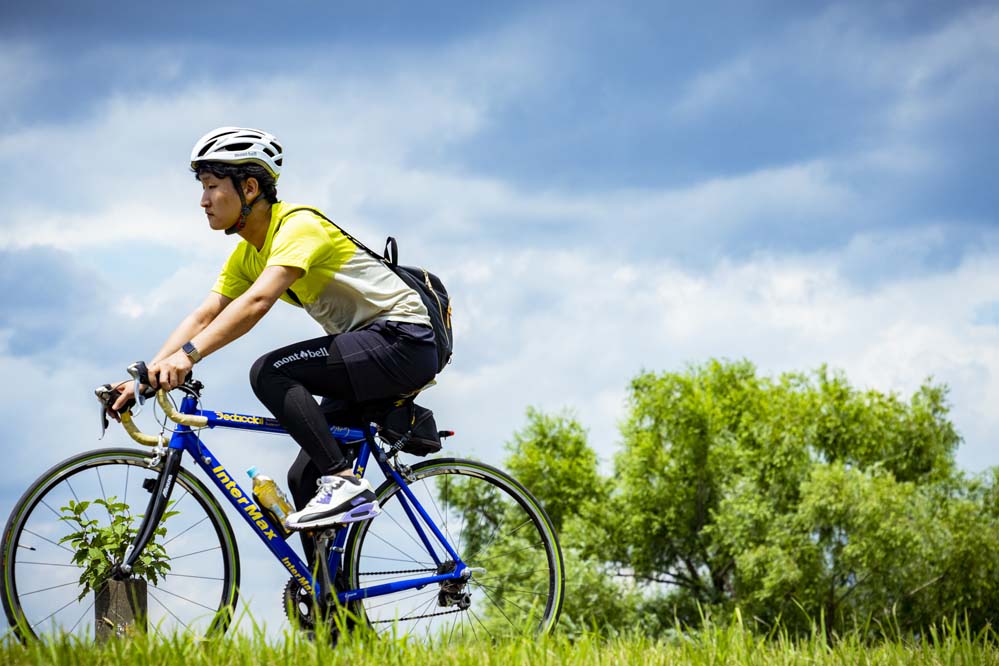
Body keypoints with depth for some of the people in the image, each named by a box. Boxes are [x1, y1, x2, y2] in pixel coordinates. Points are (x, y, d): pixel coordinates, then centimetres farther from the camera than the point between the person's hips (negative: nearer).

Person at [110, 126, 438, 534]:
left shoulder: (298, 226, -18)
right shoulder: (246, 255, 10)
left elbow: (258, 301, -33)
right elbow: (203, 316, 3)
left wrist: (188, 355, -42)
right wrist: (147, 375, -11)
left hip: (404, 340, -10)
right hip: (369, 360, 10)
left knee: (270, 373, -24)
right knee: (304, 478, 4)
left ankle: (346, 484, -24)